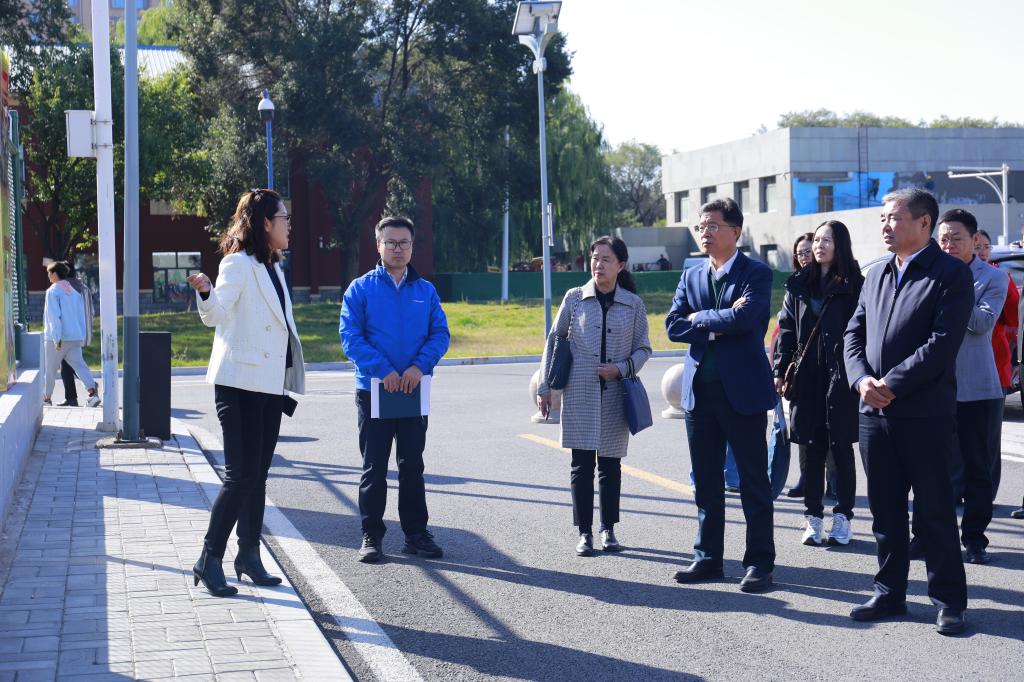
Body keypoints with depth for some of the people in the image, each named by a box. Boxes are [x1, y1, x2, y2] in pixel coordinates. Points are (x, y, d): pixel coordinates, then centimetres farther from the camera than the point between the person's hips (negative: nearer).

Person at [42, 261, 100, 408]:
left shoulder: (52, 292, -8)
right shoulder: (74, 291, 13)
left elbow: (55, 316, -16)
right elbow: (81, 315, 14)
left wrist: (57, 338, -19)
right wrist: (82, 337, 17)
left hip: (57, 338, -6)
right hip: (75, 337, 6)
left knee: (50, 368, 9)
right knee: (79, 364, -4)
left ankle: (46, 398, 21)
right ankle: (92, 392, -24)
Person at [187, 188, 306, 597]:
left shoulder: (274, 269, 17)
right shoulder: (238, 264, -10)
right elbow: (215, 314, -22)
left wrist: (291, 379, 23)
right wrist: (205, 293, -43)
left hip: (270, 384, 9)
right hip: (240, 383, -8)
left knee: (258, 474, 11)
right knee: (241, 474, -10)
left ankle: (249, 555, 19)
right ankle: (209, 560, -4)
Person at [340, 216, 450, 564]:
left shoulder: (426, 290, 8)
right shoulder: (361, 289, -1)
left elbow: (440, 334, 2)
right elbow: (350, 336, -9)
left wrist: (419, 366, -16)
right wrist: (383, 370, -19)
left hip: (415, 391, 3)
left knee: (412, 465, 10)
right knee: (374, 467, 3)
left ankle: (416, 533, 18)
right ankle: (371, 535, 11)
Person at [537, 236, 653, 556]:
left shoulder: (633, 304, 3)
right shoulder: (575, 298, 2)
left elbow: (643, 348, 9)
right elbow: (554, 340, 8)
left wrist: (621, 369, -11)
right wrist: (544, 387, 6)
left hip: (615, 395, 1)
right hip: (579, 393, -1)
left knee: (610, 463, 8)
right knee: (582, 463, -1)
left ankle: (608, 530, 20)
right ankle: (585, 532, 7)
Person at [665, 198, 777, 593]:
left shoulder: (756, 274, -4)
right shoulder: (691, 277, 12)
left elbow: (743, 318, -21)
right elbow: (673, 327, 1)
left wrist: (700, 318, -7)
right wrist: (718, 323, -12)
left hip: (742, 390, -5)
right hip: (699, 391, 5)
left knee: (754, 482, 1)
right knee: (705, 482, 11)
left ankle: (759, 563, 7)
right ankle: (708, 557, 20)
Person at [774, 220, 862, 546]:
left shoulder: (854, 285, -2)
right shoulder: (799, 284, 11)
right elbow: (786, 329, 10)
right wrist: (780, 370, 3)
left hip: (841, 378, -3)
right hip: (807, 378, 3)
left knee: (841, 448, 4)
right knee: (813, 449, 7)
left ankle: (842, 517, 12)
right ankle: (813, 517, 12)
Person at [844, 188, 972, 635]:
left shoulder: (951, 275, -7)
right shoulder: (876, 276, 14)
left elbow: (942, 343, -16)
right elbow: (854, 333, 12)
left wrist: (892, 385, -18)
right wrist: (862, 380, -7)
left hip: (925, 414, -6)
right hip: (874, 413, 6)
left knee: (934, 512, 1)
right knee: (885, 511, 13)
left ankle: (948, 601, 12)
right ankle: (890, 593, 23)